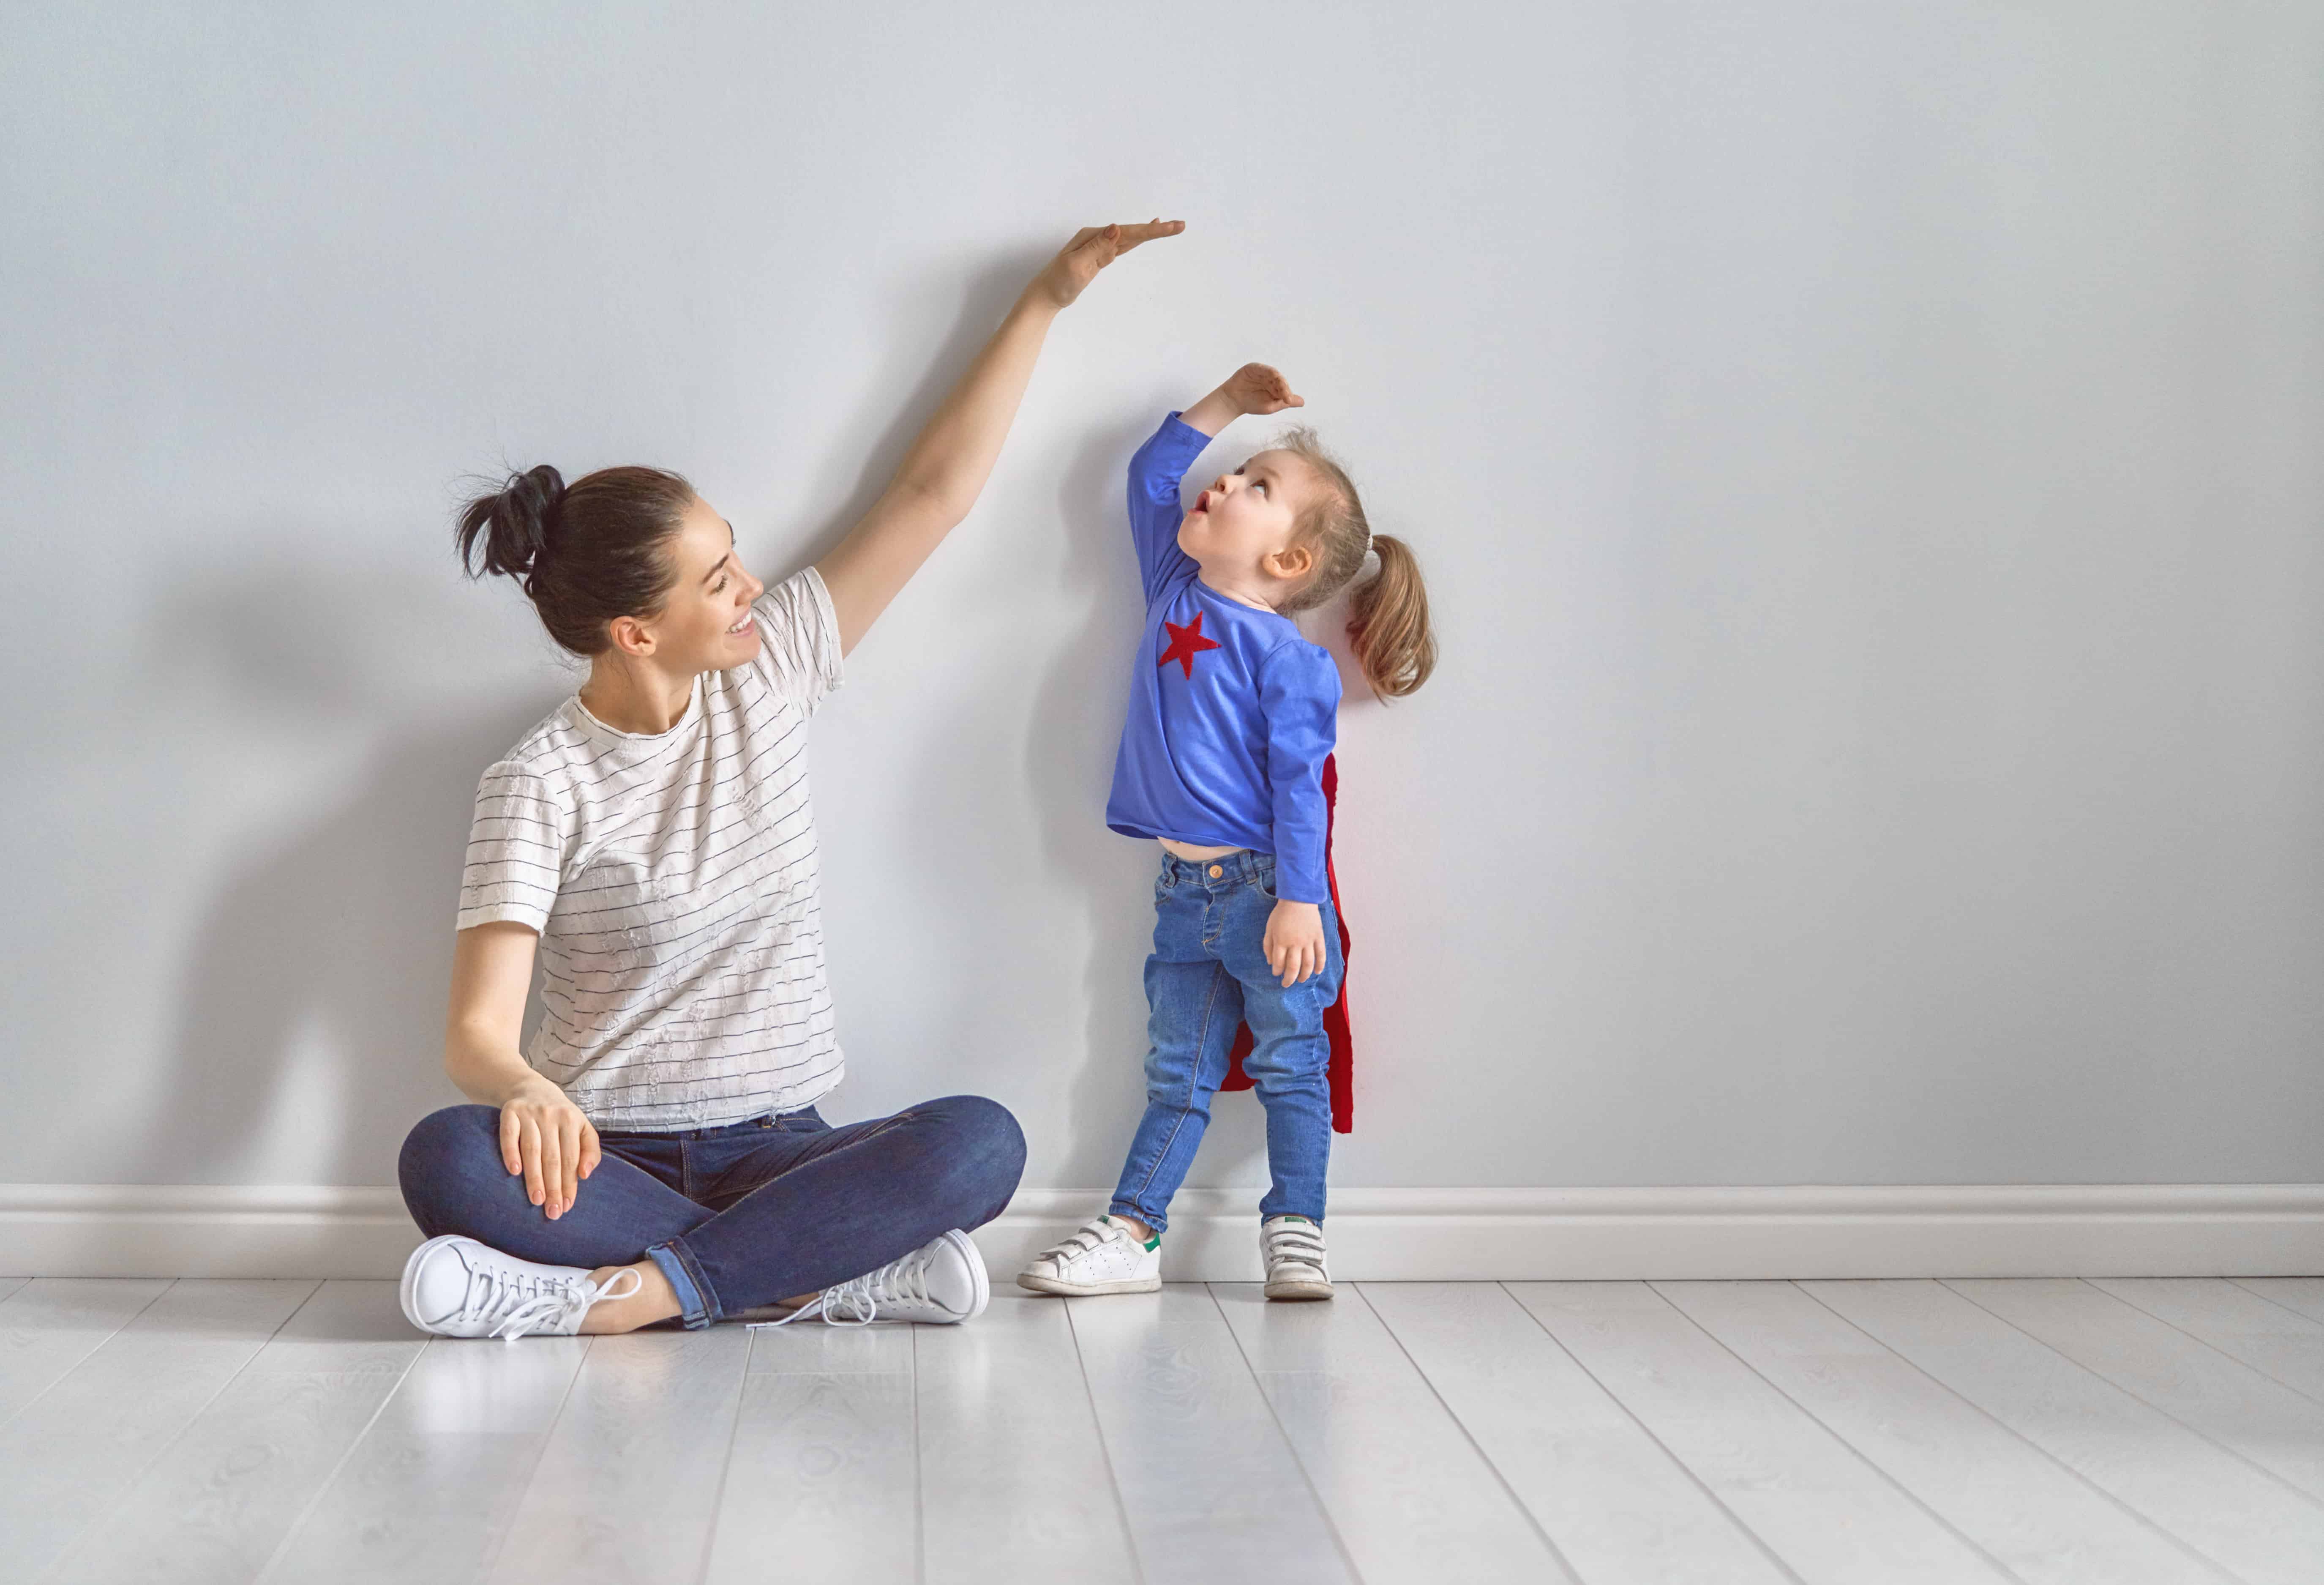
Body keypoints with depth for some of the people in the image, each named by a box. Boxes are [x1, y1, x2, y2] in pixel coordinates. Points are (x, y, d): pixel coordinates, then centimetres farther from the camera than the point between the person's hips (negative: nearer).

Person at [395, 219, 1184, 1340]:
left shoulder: (766, 673, 4)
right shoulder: (541, 784, -9)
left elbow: (936, 493, 9)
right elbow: (476, 1033, -17)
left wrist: (1045, 300, 10)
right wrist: (529, 1095, -42)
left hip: (773, 1151, 3)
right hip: (608, 1158, -3)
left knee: (981, 1142, -28)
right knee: (447, 1160, -36)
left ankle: (624, 1295, -28)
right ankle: (831, 1276, -29)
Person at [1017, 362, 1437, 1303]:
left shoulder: (1288, 659, -11)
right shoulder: (1176, 592, 8)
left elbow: (1299, 784, -15)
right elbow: (1151, 478, 19)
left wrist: (1299, 899, -21)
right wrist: (1228, 404, 16)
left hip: (1268, 889, -6)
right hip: (1186, 890, 6)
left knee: (1289, 1062, 5)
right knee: (1178, 1073, 11)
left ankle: (1295, 1234, 12)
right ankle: (1132, 1234, 13)